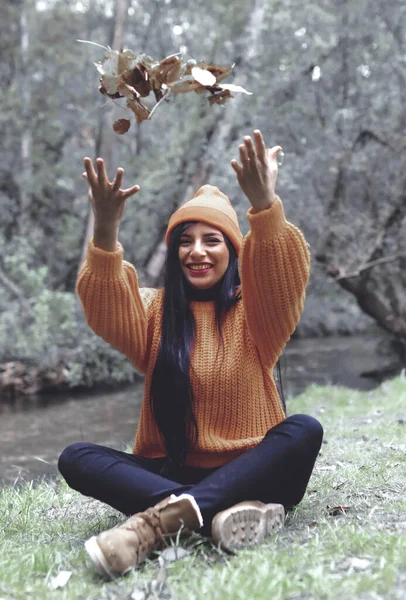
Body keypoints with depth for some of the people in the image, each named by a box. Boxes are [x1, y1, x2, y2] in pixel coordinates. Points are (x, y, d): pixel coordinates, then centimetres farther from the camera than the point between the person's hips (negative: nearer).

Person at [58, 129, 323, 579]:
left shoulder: (252, 312, 3)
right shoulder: (156, 310, 8)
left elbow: (283, 282, -19)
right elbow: (109, 316, -13)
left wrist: (265, 207, -37)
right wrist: (106, 232, -31)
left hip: (248, 470, -1)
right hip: (170, 470, 2)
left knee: (304, 430, -29)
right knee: (75, 457, -20)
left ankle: (159, 519, -40)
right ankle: (223, 511, -39)